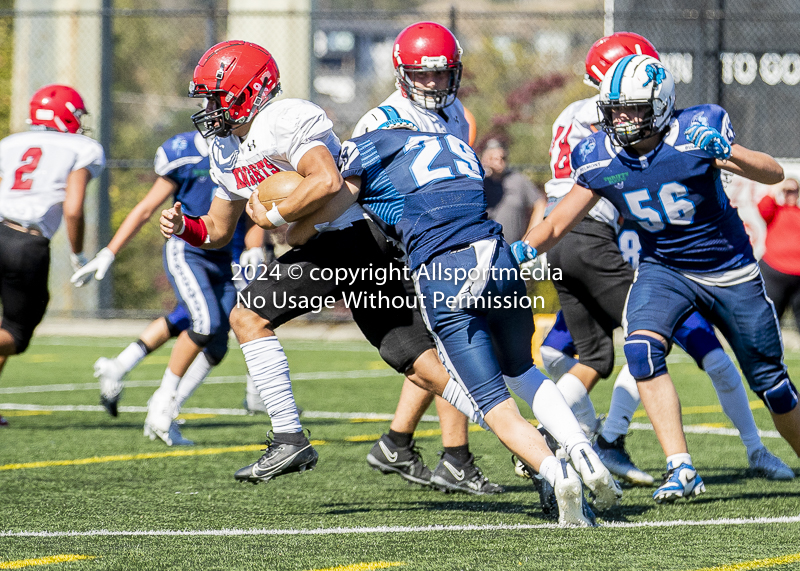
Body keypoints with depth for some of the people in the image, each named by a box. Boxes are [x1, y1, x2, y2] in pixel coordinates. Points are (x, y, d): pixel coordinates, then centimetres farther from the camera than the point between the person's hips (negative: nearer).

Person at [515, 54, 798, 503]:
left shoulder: (695, 135, -23)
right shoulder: (600, 160, -12)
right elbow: (558, 224, -3)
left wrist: (726, 154, -38)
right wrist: (523, 250, -23)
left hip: (729, 270, -2)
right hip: (663, 268, 2)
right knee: (642, 348, -26)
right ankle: (681, 468, -23)